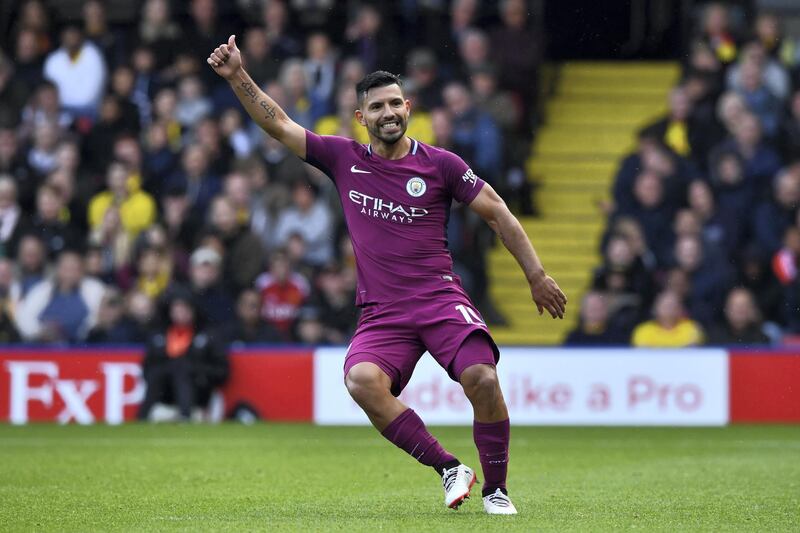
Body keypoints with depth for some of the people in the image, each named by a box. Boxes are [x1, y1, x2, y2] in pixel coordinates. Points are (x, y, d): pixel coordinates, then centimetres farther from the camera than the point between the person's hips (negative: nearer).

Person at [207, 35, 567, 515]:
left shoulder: (440, 164, 3)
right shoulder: (344, 159, 9)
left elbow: (497, 213, 9)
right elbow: (278, 124, 9)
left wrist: (537, 275, 8)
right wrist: (237, 76, -1)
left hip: (441, 300, -1)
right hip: (382, 312, 1)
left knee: (482, 377, -27)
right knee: (362, 381, -29)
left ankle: (496, 489, -6)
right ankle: (449, 468, -16)